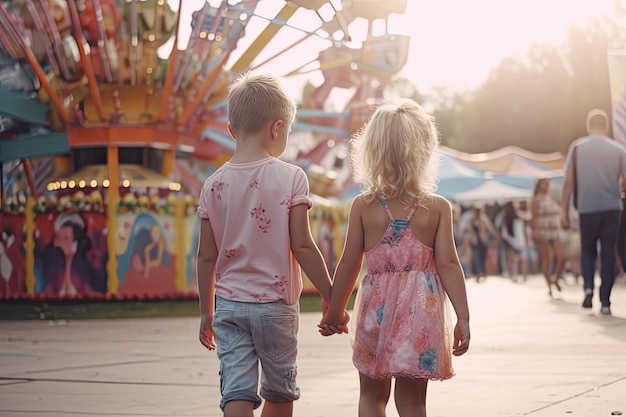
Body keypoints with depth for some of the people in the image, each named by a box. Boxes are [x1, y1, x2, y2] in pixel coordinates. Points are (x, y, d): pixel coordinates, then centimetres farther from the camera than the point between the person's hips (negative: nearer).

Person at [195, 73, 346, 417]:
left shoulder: (214, 184, 0)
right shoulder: (290, 178, -10)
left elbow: (206, 256, 3)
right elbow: (302, 246, -13)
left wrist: (206, 312, 15)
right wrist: (330, 297, -3)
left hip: (228, 304, 2)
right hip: (275, 303, -2)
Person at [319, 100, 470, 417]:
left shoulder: (362, 206, -3)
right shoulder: (438, 207, -5)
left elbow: (348, 264, 0)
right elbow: (448, 264, -9)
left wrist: (334, 312, 11)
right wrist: (463, 318, -5)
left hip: (376, 308, 0)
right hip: (421, 309, 0)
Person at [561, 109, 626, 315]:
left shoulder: (577, 147, 0)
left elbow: (568, 182, -4)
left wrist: (564, 211, 0)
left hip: (587, 209, 0)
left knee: (587, 251, 17)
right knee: (608, 254, 5)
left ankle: (588, 288, -6)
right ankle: (605, 302, 1)